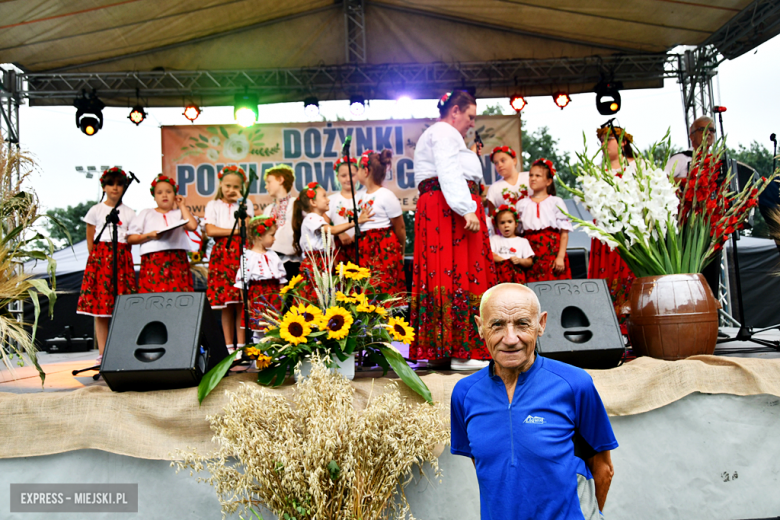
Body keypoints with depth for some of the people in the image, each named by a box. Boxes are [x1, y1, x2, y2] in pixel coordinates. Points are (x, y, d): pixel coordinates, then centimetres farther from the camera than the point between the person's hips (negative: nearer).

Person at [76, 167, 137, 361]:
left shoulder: (129, 213, 11)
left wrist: (123, 257, -2)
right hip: (100, 257, -1)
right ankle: (102, 354, 0)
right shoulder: (96, 210, 9)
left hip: (122, 258, 1)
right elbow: (90, 240, 9)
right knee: (100, 306, -4)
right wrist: (95, 258, 0)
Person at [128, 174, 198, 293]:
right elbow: (130, 239, 12)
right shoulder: (146, 213, 20)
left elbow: (192, 226, -2)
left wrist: (182, 206, 12)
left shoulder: (179, 213, 21)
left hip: (178, 261, 1)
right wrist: (149, 236, -6)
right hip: (153, 261, 0)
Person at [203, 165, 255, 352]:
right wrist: (236, 231, -4)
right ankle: (229, 348, 4)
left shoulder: (246, 204, 15)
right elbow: (210, 230, -2)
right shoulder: (213, 205, 13)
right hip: (221, 254, 0)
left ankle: (241, 347, -2)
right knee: (225, 305, -1)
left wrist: (240, 203, -2)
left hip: (241, 253, 0)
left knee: (242, 303, -5)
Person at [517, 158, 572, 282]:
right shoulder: (522, 204, 12)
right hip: (531, 254, 2)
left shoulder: (556, 202, 5)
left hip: (552, 252, -1)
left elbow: (564, 232, 0)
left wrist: (561, 257, -9)